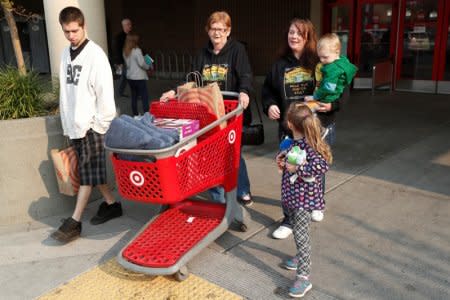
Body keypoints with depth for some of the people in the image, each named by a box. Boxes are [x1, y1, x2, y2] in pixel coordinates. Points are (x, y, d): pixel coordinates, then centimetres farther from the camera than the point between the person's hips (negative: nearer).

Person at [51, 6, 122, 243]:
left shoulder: (95, 54, -11)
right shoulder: (66, 54, 10)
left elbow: (105, 93, -14)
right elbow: (66, 91, 15)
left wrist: (100, 125, -14)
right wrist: (67, 119, 13)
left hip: (91, 124, -7)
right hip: (73, 123, 7)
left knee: (88, 171, -1)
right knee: (92, 170, 12)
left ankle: (74, 222, 2)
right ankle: (111, 204, 26)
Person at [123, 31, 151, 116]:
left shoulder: (125, 52, 5)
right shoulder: (137, 50, -14)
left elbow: (127, 64, 8)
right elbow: (142, 63, -15)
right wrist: (149, 66, 2)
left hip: (130, 77, 7)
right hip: (139, 77, -7)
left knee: (134, 97, 13)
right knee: (144, 97, -1)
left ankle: (135, 114, 19)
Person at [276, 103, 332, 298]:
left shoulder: (307, 144, -23)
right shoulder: (295, 142, 4)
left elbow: (322, 166, -32)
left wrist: (297, 168, -30)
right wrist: (284, 159, 3)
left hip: (304, 197, -9)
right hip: (293, 194, 9)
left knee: (300, 234, -7)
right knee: (297, 230, 24)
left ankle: (304, 278, 0)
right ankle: (302, 257, 45)